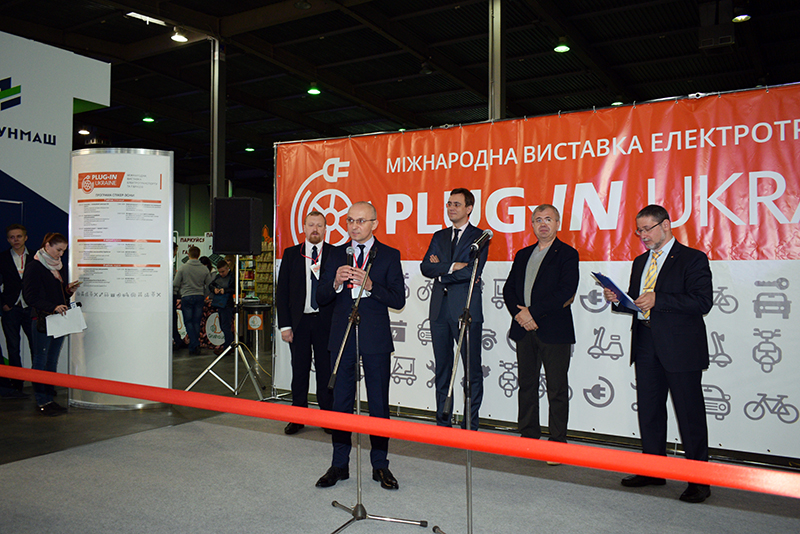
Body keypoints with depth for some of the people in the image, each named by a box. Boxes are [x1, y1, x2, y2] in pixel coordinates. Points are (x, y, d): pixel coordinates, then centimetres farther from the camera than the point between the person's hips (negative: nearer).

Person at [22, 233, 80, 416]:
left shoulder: (60, 267, 17)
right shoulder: (34, 267, -5)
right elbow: (30, 296, -11)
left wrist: (69, 289, 2)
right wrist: (52, 307, -22)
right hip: (42, 320, -7)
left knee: (52, 360, 10)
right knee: (41, 360, 0)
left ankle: (49, 397, 16)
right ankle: (42, 401, 5)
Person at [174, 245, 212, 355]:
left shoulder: (183, 268, -6)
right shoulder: (204, 269, 1)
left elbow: (175, 284, -2)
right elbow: (209, 285, 7)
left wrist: (177, 295, 16)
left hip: (186, 297, -3)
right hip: (200, 297, 3)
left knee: (188, 322, 4)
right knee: (197, 322, 10)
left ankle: (194, 344, -9)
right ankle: (195, 346, 14)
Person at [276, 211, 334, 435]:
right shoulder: (291, 254, 7)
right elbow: (282, 291, 5)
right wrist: (284, 324, -1)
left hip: (326, 321, -1)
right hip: (299, 320, 2)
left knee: (326, 370, 4)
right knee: (299, 370, 8)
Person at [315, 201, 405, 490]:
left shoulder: (389, 255, 2)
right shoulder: (336, 255, 10)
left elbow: (398, 300, -5)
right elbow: (320, 298, 7)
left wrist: (370, 285, -19)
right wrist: (335, 283, -13)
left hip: (375, 338, -2)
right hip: (342, 337, 3)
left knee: (379, 403, 4)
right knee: (341, 402, 8)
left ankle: (380, 466, 17)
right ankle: (340, 464, 20)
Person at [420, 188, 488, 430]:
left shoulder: (480, 237, 1)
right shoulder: (439, 236, 16)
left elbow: (473, 271, -14)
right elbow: (426, 267, 2)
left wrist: (441, 271, -6)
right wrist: (452, 267, -11)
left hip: (466, 310, -5)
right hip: (440, 309, 5)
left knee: (472, 369, 0)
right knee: (442, 369, 10)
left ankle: (471, 425, 9)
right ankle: (442, 421, 20)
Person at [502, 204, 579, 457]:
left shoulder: (567, 254, -2)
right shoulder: (522, 255, 16)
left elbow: (566, 291, -14)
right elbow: (509, 289, 13)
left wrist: (533, 312, -15)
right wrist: (519, 314, -5)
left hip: (554, 331, -6)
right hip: (525, 331, 6)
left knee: (557, 389, 1)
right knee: (527, 385, 11)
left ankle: (557, 443, 10)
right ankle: (529, 438, 22)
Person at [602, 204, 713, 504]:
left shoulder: (692, 259, -5)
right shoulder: (640, 262, 17)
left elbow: (703, 302, -16)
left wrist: (658, 300, -22)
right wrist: (617, 300, -1)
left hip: (680, 347, -7)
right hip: (646, 346, 7)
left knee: (690, 414, 0)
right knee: (648, 410, 12)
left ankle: (699, 480, 12)